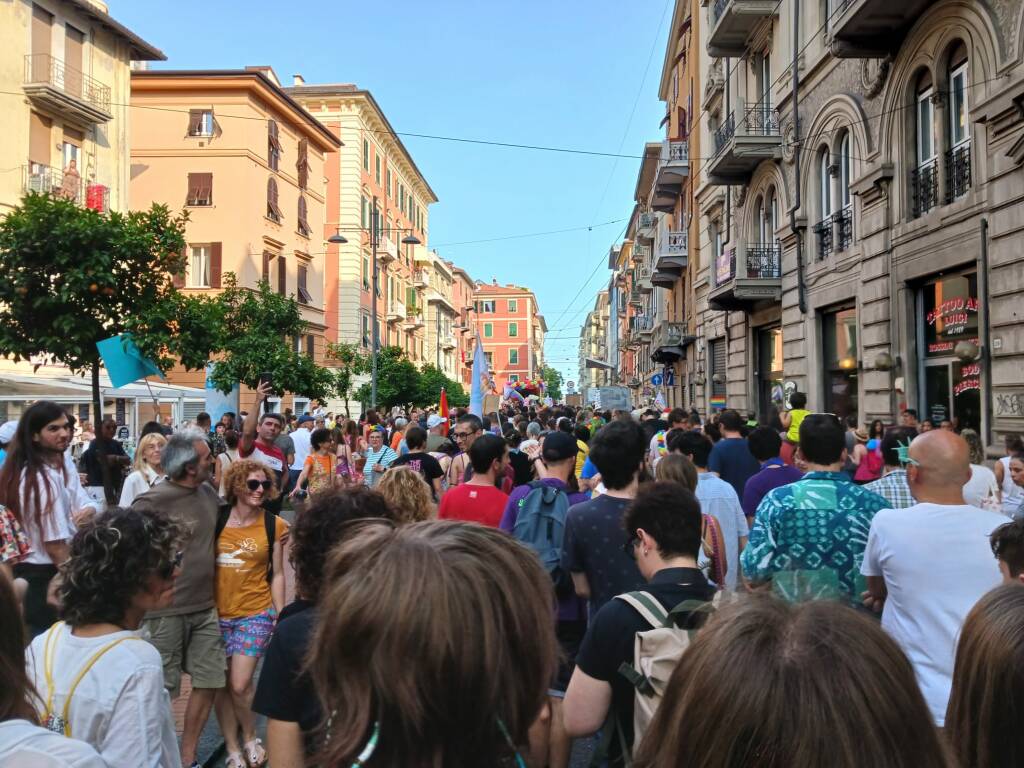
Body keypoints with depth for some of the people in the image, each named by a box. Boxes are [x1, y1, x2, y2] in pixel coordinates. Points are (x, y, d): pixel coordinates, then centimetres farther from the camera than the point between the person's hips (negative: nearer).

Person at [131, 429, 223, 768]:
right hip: (165, 611, -6)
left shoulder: (209, 493, 5)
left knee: (209, 682, 10)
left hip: (205, 608, 7)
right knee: (162, 690, 6)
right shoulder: (151, 502, -16)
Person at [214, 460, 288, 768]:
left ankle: (250, 738, 23)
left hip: (256, 612, -1)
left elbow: (277, 575, 3)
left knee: (240, 684, -5)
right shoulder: (217, 518, -4)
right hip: (217, 611, 2)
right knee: (220, 684, 8)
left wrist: (281, 616, 1)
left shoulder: (274, 525, -4)